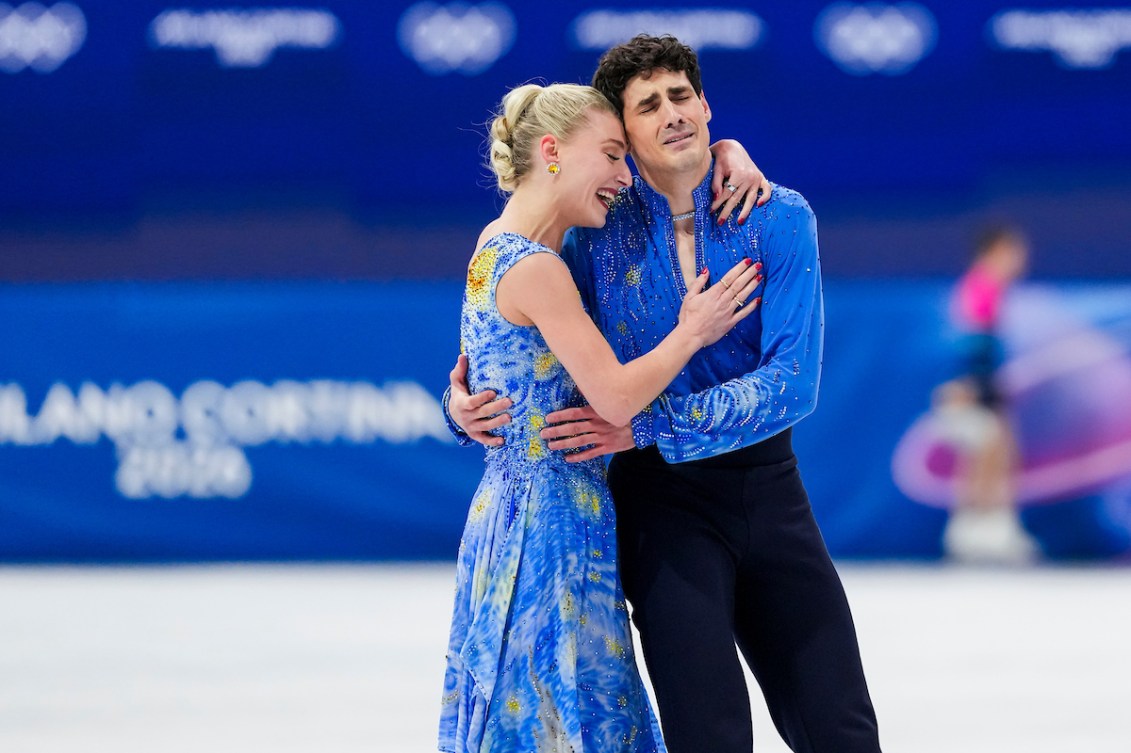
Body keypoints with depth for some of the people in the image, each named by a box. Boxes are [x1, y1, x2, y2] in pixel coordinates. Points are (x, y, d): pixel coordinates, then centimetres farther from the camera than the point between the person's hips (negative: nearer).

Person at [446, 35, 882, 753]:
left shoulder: (780, 218, -5)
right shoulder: (598, 234, -2)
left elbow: (792, 382, -15)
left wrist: (646, 425, -22)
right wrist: (465, 400, -13)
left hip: (768, 485, 1)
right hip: (661, 499, -1)